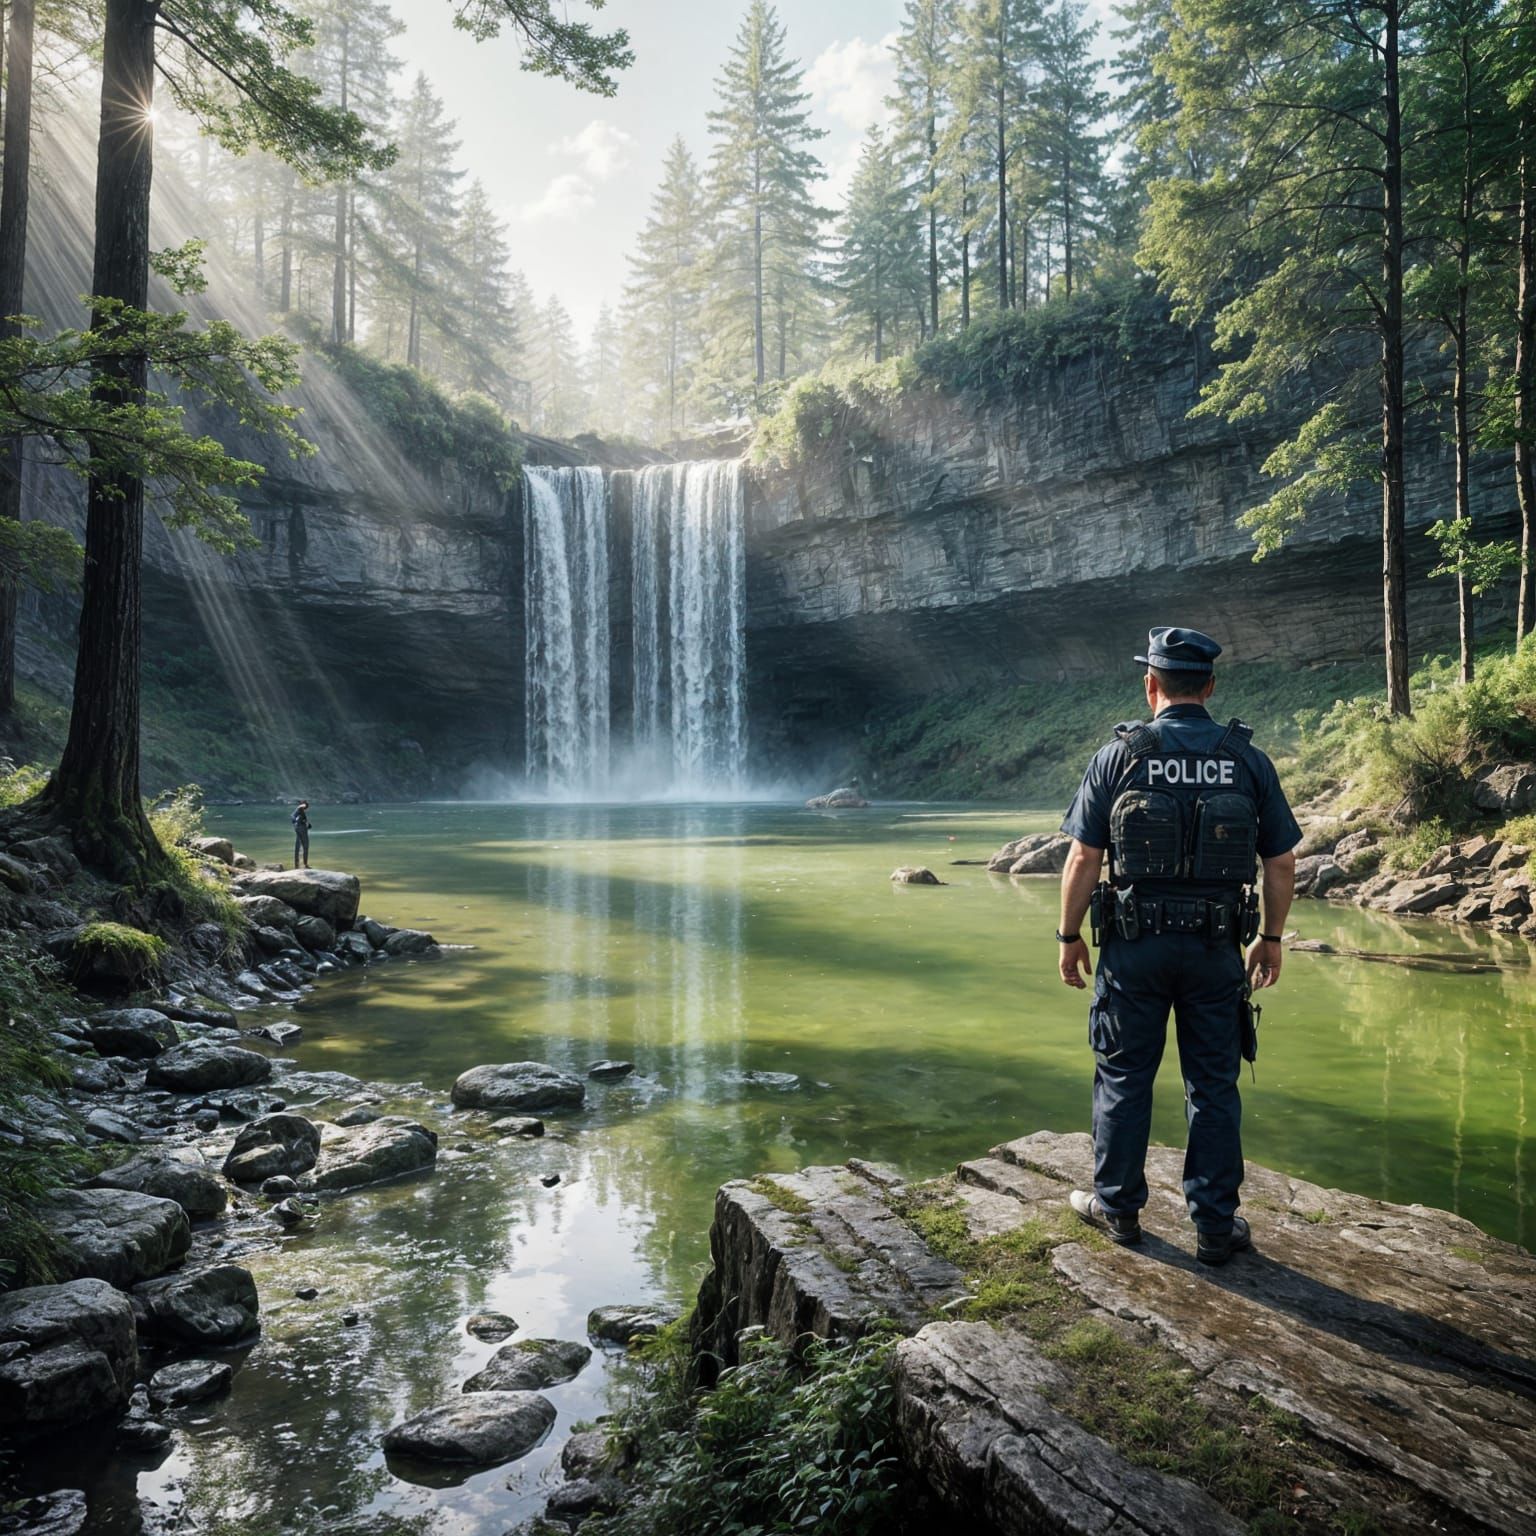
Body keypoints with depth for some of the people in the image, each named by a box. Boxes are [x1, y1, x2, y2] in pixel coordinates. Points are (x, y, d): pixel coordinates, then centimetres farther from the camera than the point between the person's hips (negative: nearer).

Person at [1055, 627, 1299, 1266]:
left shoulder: (1119, 755, -6)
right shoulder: (1248, 759, 0)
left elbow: (1083, 859, -7)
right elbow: (1282, 863, 3)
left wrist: (1070, 936, 3)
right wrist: (1271, 938, 15)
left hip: (1134, 946, -1)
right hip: (1217, 949, 2)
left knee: (1124, 1077, 12)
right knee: (1214, 1086, 11)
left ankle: (1118, 1206, 25)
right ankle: (1216, 1225, 20)